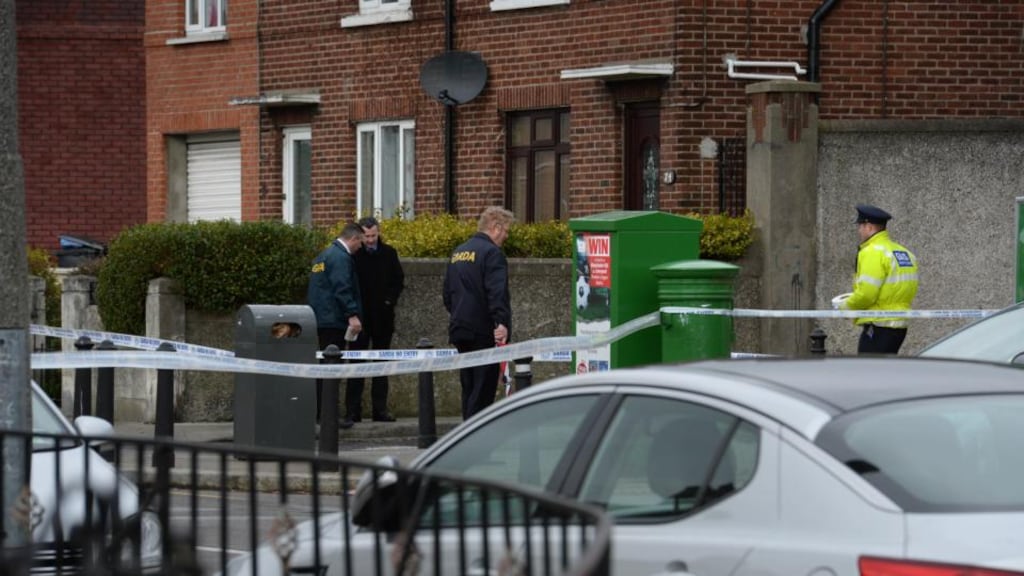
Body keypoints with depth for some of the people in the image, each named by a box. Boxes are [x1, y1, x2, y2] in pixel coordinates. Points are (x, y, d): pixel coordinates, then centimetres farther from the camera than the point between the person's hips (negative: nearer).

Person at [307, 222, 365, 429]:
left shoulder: (323, 255, 19)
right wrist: (352, 315, -26)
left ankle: (319, 412, 14)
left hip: (319, 318, 10)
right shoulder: (341, 257, -12)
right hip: (333, 319, -10)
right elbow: (342, 288, -23)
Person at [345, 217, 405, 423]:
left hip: (382, 316, 4)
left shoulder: (388, 253, 4)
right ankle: (353, 410, 0)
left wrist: (390, 300, -1)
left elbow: (399, 280, 12)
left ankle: (380, 408, 12)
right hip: (360, 317, -4)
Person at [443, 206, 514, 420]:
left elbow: (447, 293, 23)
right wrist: (501, 322, -29)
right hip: (483, 331, -8)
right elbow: (497, 293, -23)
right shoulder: (492, 253, -12)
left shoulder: (458, 252, 16)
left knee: (469, 388, 14)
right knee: (483, 389, -7)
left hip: (460, 329, 8)